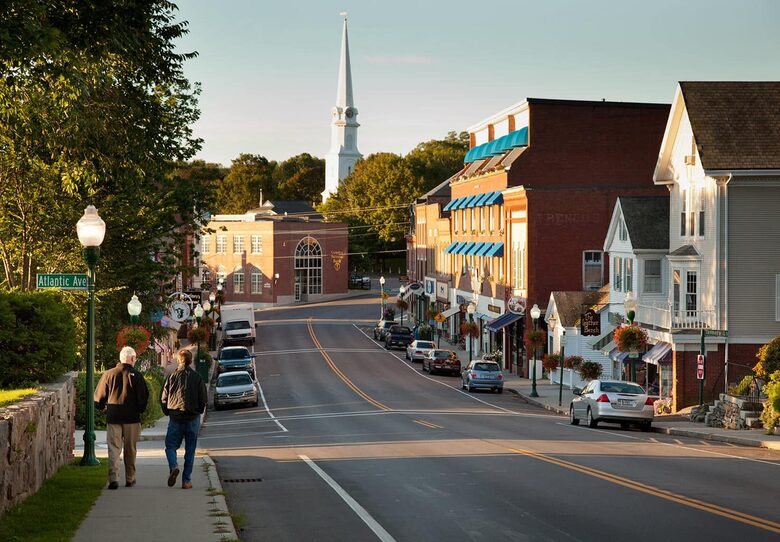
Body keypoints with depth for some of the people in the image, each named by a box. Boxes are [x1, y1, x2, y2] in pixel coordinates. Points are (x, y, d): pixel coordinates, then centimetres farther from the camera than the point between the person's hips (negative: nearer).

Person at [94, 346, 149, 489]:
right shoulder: (136, 376, -6)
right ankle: (130, 479, 19)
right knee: (130, 450, 11)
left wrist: (104, 407, 22)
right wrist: (140, 410, 13)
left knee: (114, 448, 0)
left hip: (113, 417, 1)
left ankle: (113, 478, -15)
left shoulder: (109, 374, 0)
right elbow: (144, 397, -5)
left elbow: (98, 397, 3)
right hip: (132, 418, -1)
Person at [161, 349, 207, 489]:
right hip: (193, 419, 0)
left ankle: (173, 466, -19)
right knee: (190, 450, 7)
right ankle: (186, 480, 3)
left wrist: (168, 413, 15)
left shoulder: (172, 376, -1)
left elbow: (163, 398, 1)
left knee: (170, 446, 9)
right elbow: (203, 399, 1)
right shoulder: (197, 377, -1)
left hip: (175, 418, 0)